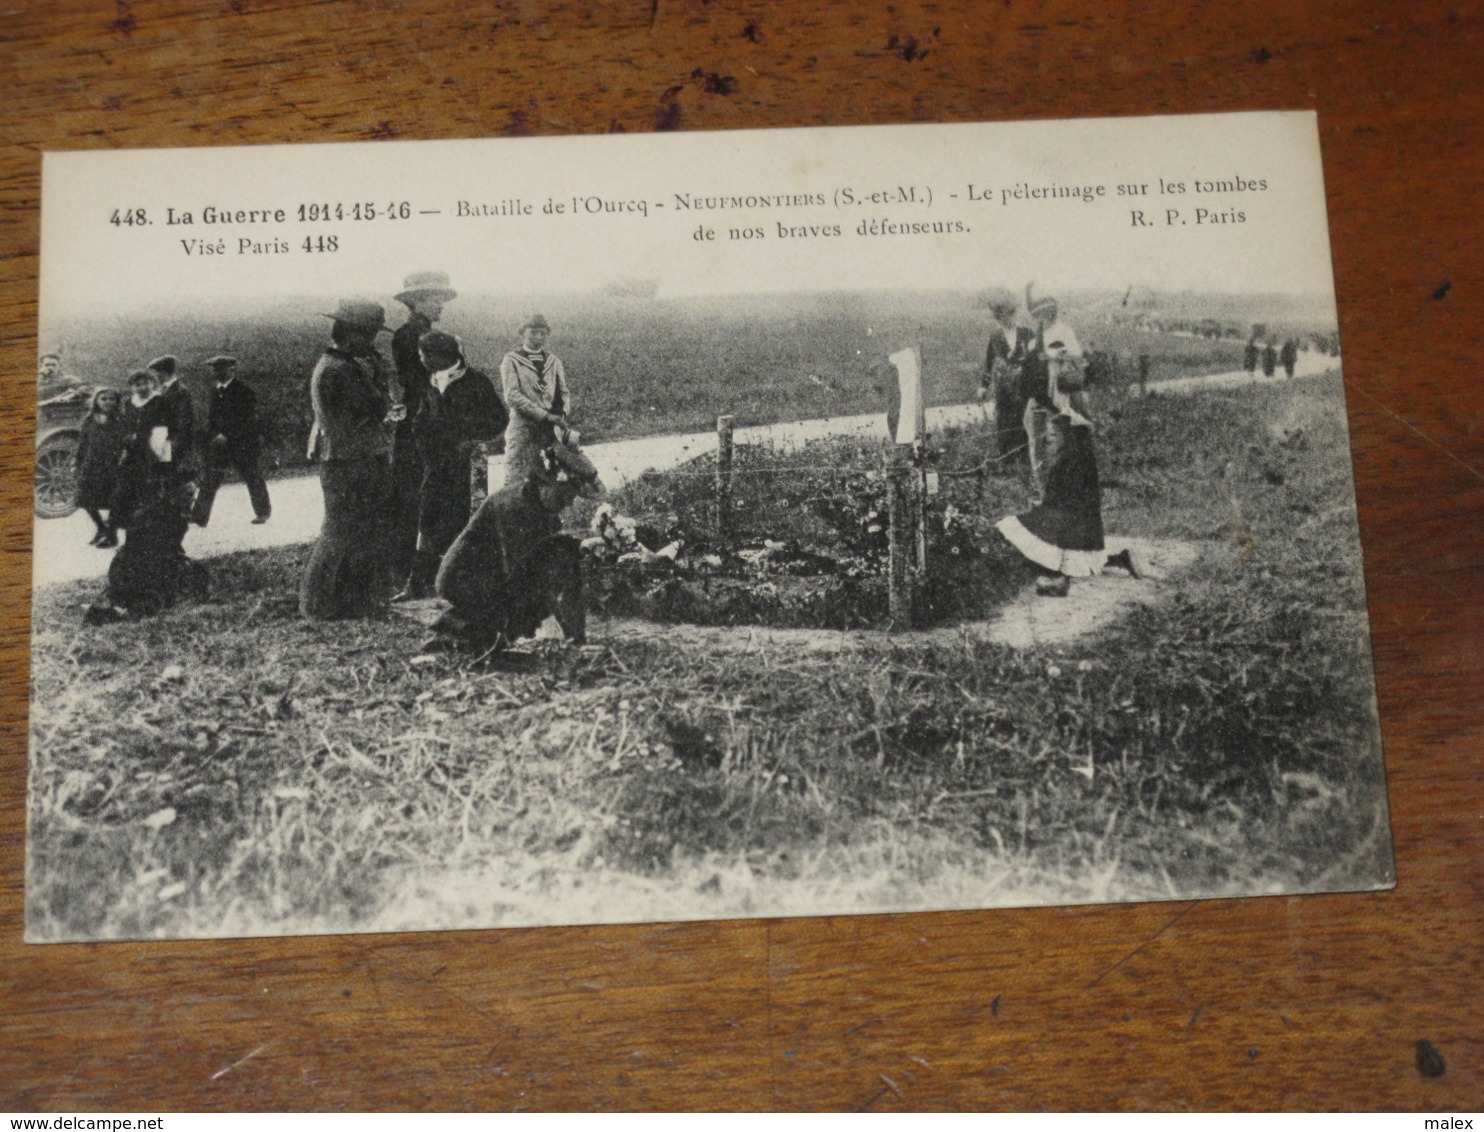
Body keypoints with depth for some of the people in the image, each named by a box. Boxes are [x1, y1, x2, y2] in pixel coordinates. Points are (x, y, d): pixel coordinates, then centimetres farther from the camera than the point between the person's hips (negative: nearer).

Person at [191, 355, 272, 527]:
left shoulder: (244, 391, -12)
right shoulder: (216, 391, 9)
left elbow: (248, 419, -16)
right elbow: (211, 416, 16)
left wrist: (227, 436, -21)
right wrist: (213, 435, 2)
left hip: (242, 443, -6)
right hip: (219, 442, 6)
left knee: (252, 478, 7)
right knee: (209, 480, 0)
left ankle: (263, 512, 25)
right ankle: (199, 516, 2)